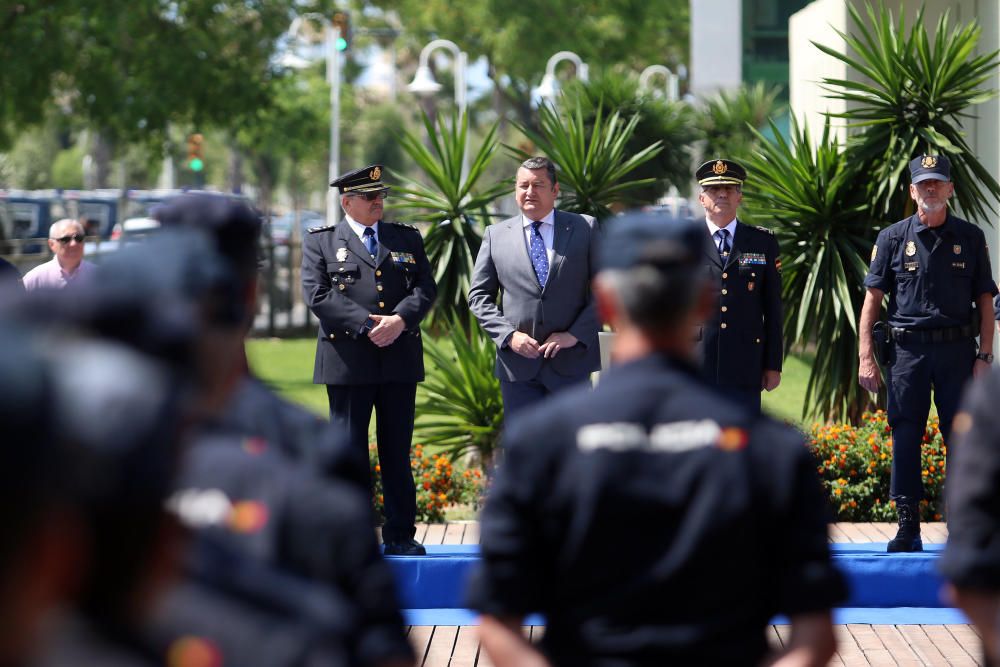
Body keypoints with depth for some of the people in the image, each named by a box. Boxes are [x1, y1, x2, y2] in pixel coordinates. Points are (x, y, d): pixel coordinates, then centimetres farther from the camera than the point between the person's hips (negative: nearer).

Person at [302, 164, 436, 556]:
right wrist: (367, 324, -15)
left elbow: (426, 287, 5)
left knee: (398, 451, 6)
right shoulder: (320, 242, 6)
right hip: (347, 361, -3)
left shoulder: (408, 239, 15)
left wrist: (401, 319, -14)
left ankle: (400, 535, 11)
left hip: (400, 359, 3)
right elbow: (318, 295, -6)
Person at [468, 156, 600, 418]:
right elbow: (479, 296, 8)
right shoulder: (496, 235, 8)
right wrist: (509, 335, -7)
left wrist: (575, 334, -10)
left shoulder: (585, 229, 4)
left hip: (570, 361, -1)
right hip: (518, 363, 1)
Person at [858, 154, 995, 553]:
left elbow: (985, 301, 8)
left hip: (957, 350, 0)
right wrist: (866, 357, -4)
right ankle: (907, 528, 4)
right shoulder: (893, 238, 6)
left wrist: (984, 356, -2)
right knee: (905, 437, 0)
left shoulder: (970, 238, 9)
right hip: (907, 350, 0)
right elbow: (873, 299, 4)